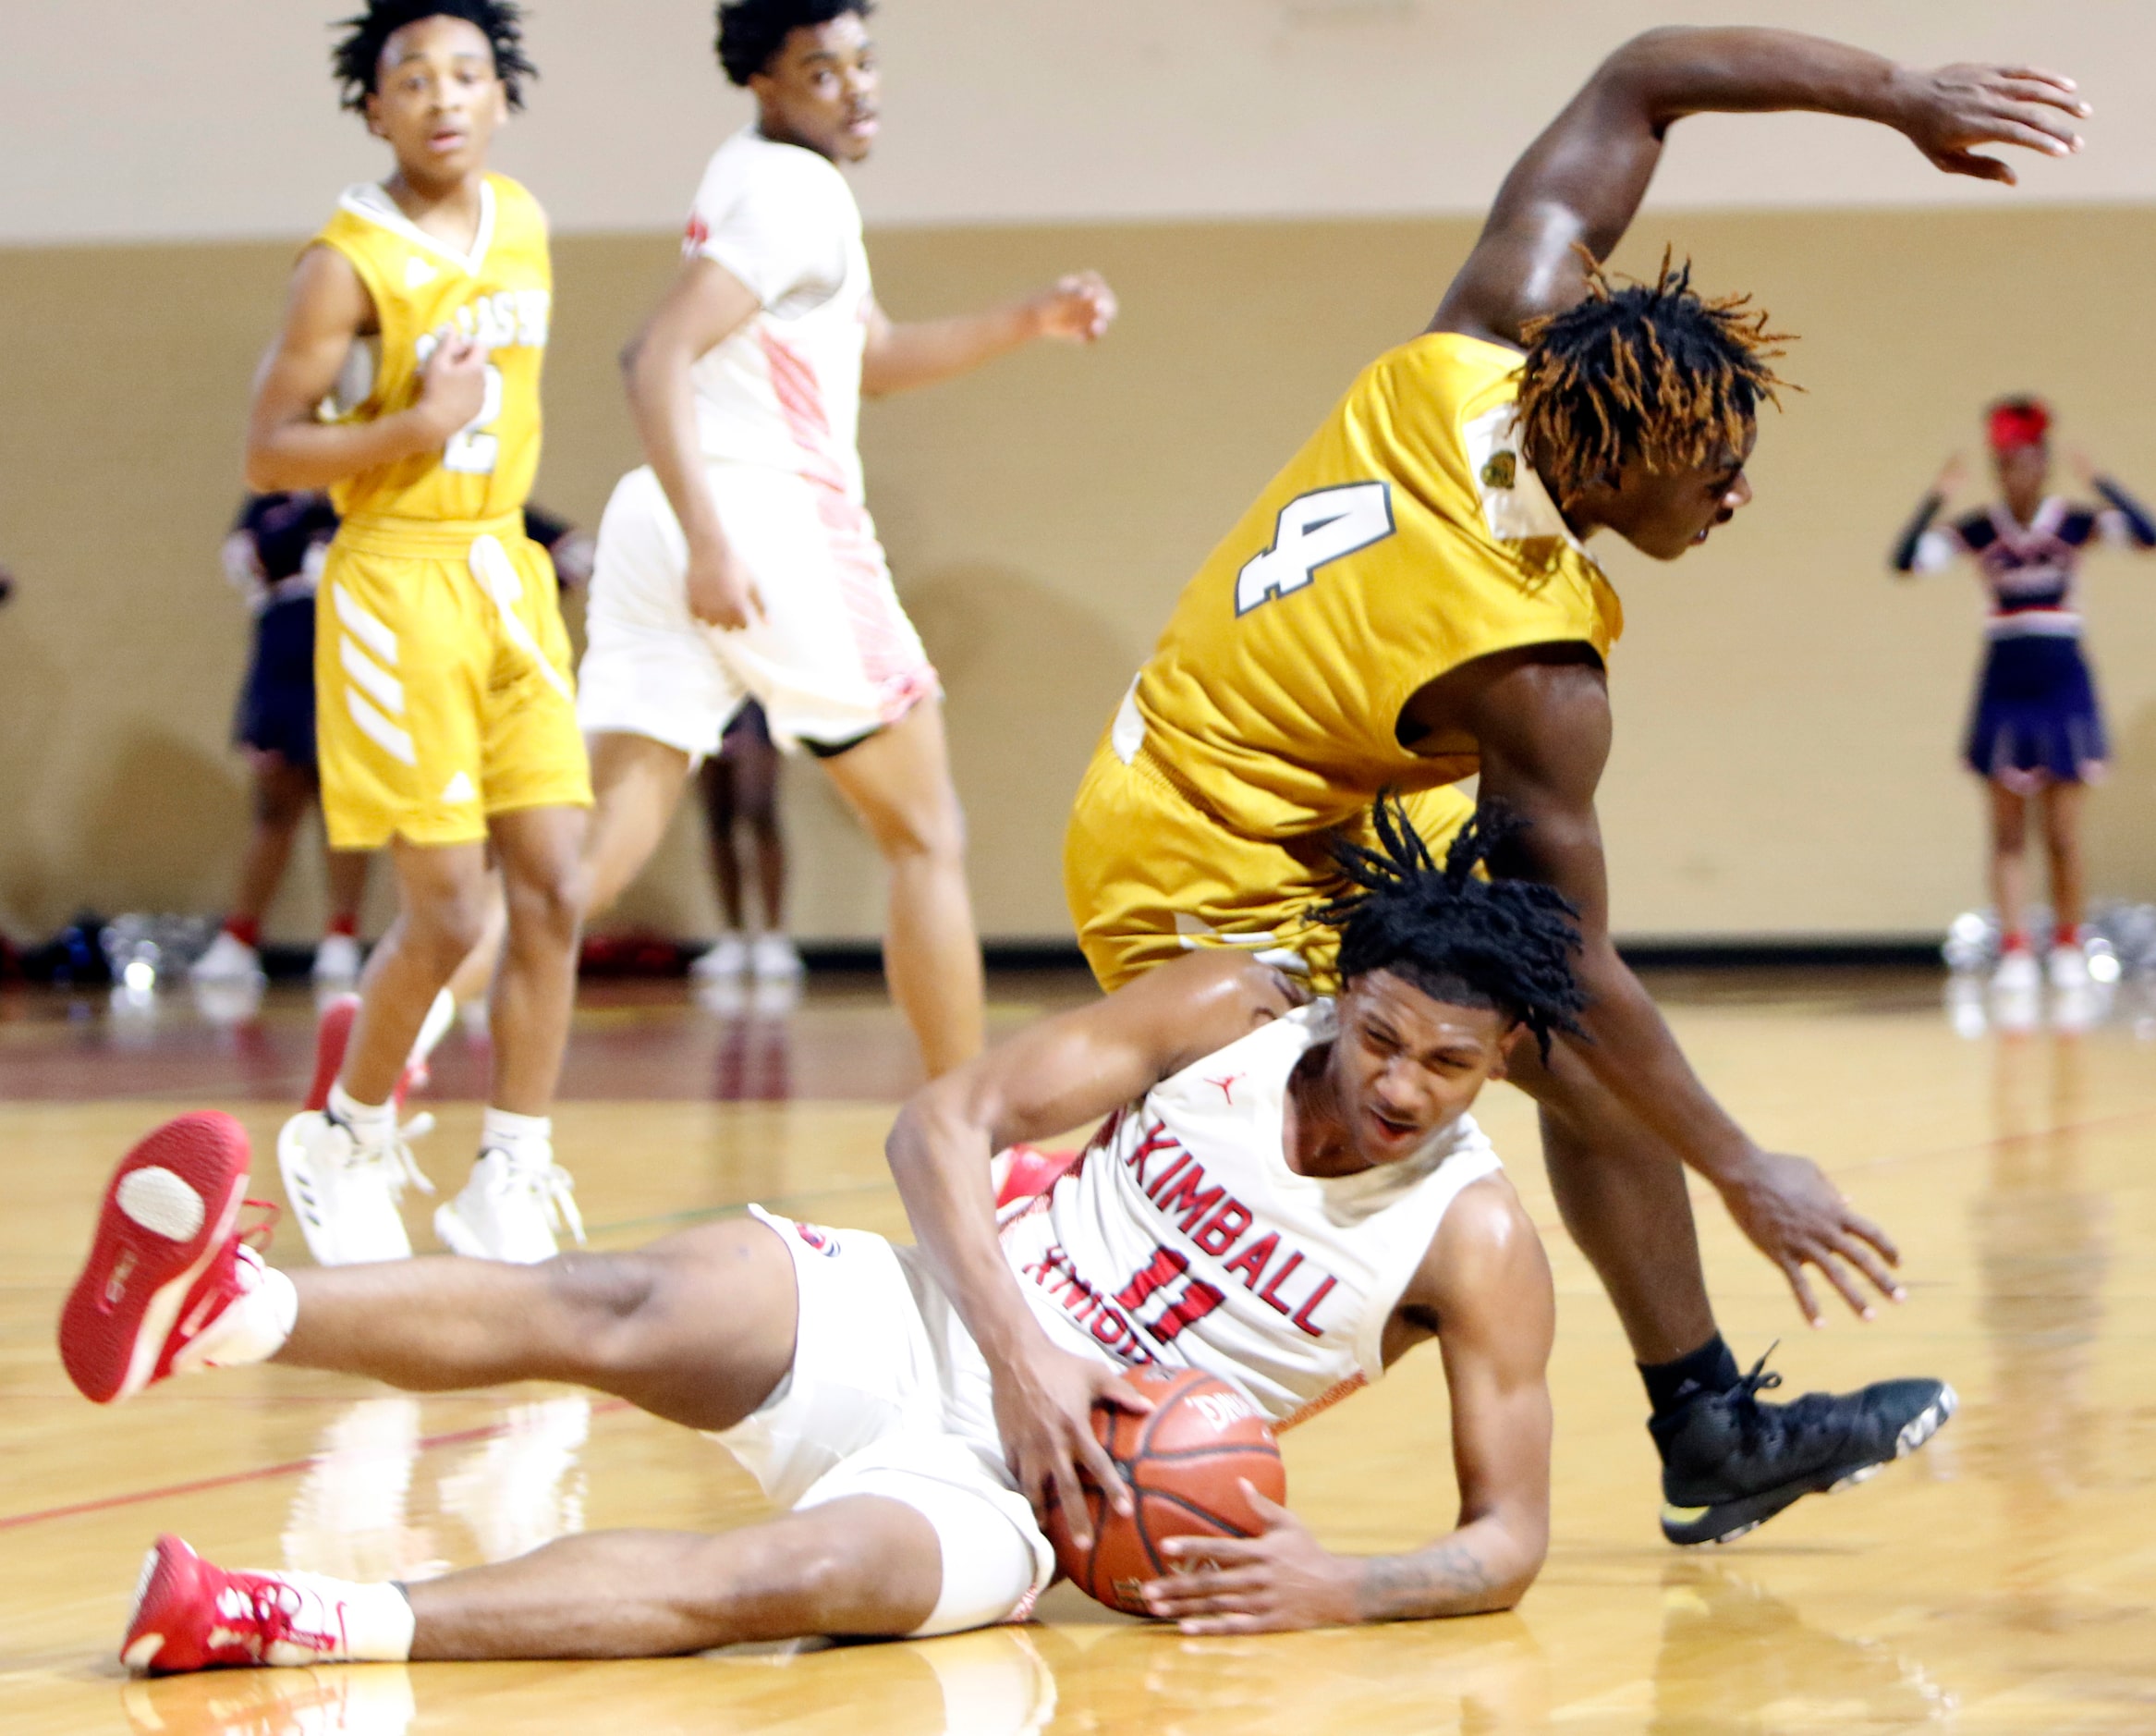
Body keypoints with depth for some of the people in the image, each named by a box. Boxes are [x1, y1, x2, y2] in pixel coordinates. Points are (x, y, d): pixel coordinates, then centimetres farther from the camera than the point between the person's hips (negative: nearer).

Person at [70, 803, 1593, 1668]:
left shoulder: (1475, 1242, -3)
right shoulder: (1235, 1018, 0)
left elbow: (1508, 1539, -1)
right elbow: (943, 1124, -3)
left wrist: (1341, 1589, -22)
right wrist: (1019, 1347, -17)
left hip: (1010, 1486, -2)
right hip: (910, 1328, 2)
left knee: (796, 1578, -36)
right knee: (632, 1312, -30)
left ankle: (297, 1628, -53)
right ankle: (222, 1311, -54)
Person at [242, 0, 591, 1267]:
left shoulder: (523, 225, 6)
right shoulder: (351, 262, -13)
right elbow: (269, 452, -13)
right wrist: (415, 430, -24)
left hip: (511, 575, 6)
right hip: (398, 587, -6)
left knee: (554, 889, -1)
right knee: (449, 914, -7)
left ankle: (512, 1186, 7)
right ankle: (349, 1139, 17)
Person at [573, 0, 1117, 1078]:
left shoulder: (766, 181, 21)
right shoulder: (794, 188, -9)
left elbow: (875, 359, 32)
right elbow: (658, 361, -20)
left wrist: (1028, 323, 23)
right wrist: (709, 542, -27)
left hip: (655, 524, 8)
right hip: (767, 513, -8)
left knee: (604, 848, -1)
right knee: (926, 837, 7)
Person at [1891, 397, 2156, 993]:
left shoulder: (2074, 523, -3)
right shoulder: (1977, 531, -2)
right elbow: (1907, 561, -11)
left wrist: (2100, 484, -24)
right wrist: (1936, 500, -20)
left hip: (2063, 683, -1)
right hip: (2004, 690, 1)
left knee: (2063, 833, 1)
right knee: (2008, 831, 2)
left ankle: (2069, 945, 16)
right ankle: (2014, 951, 5)